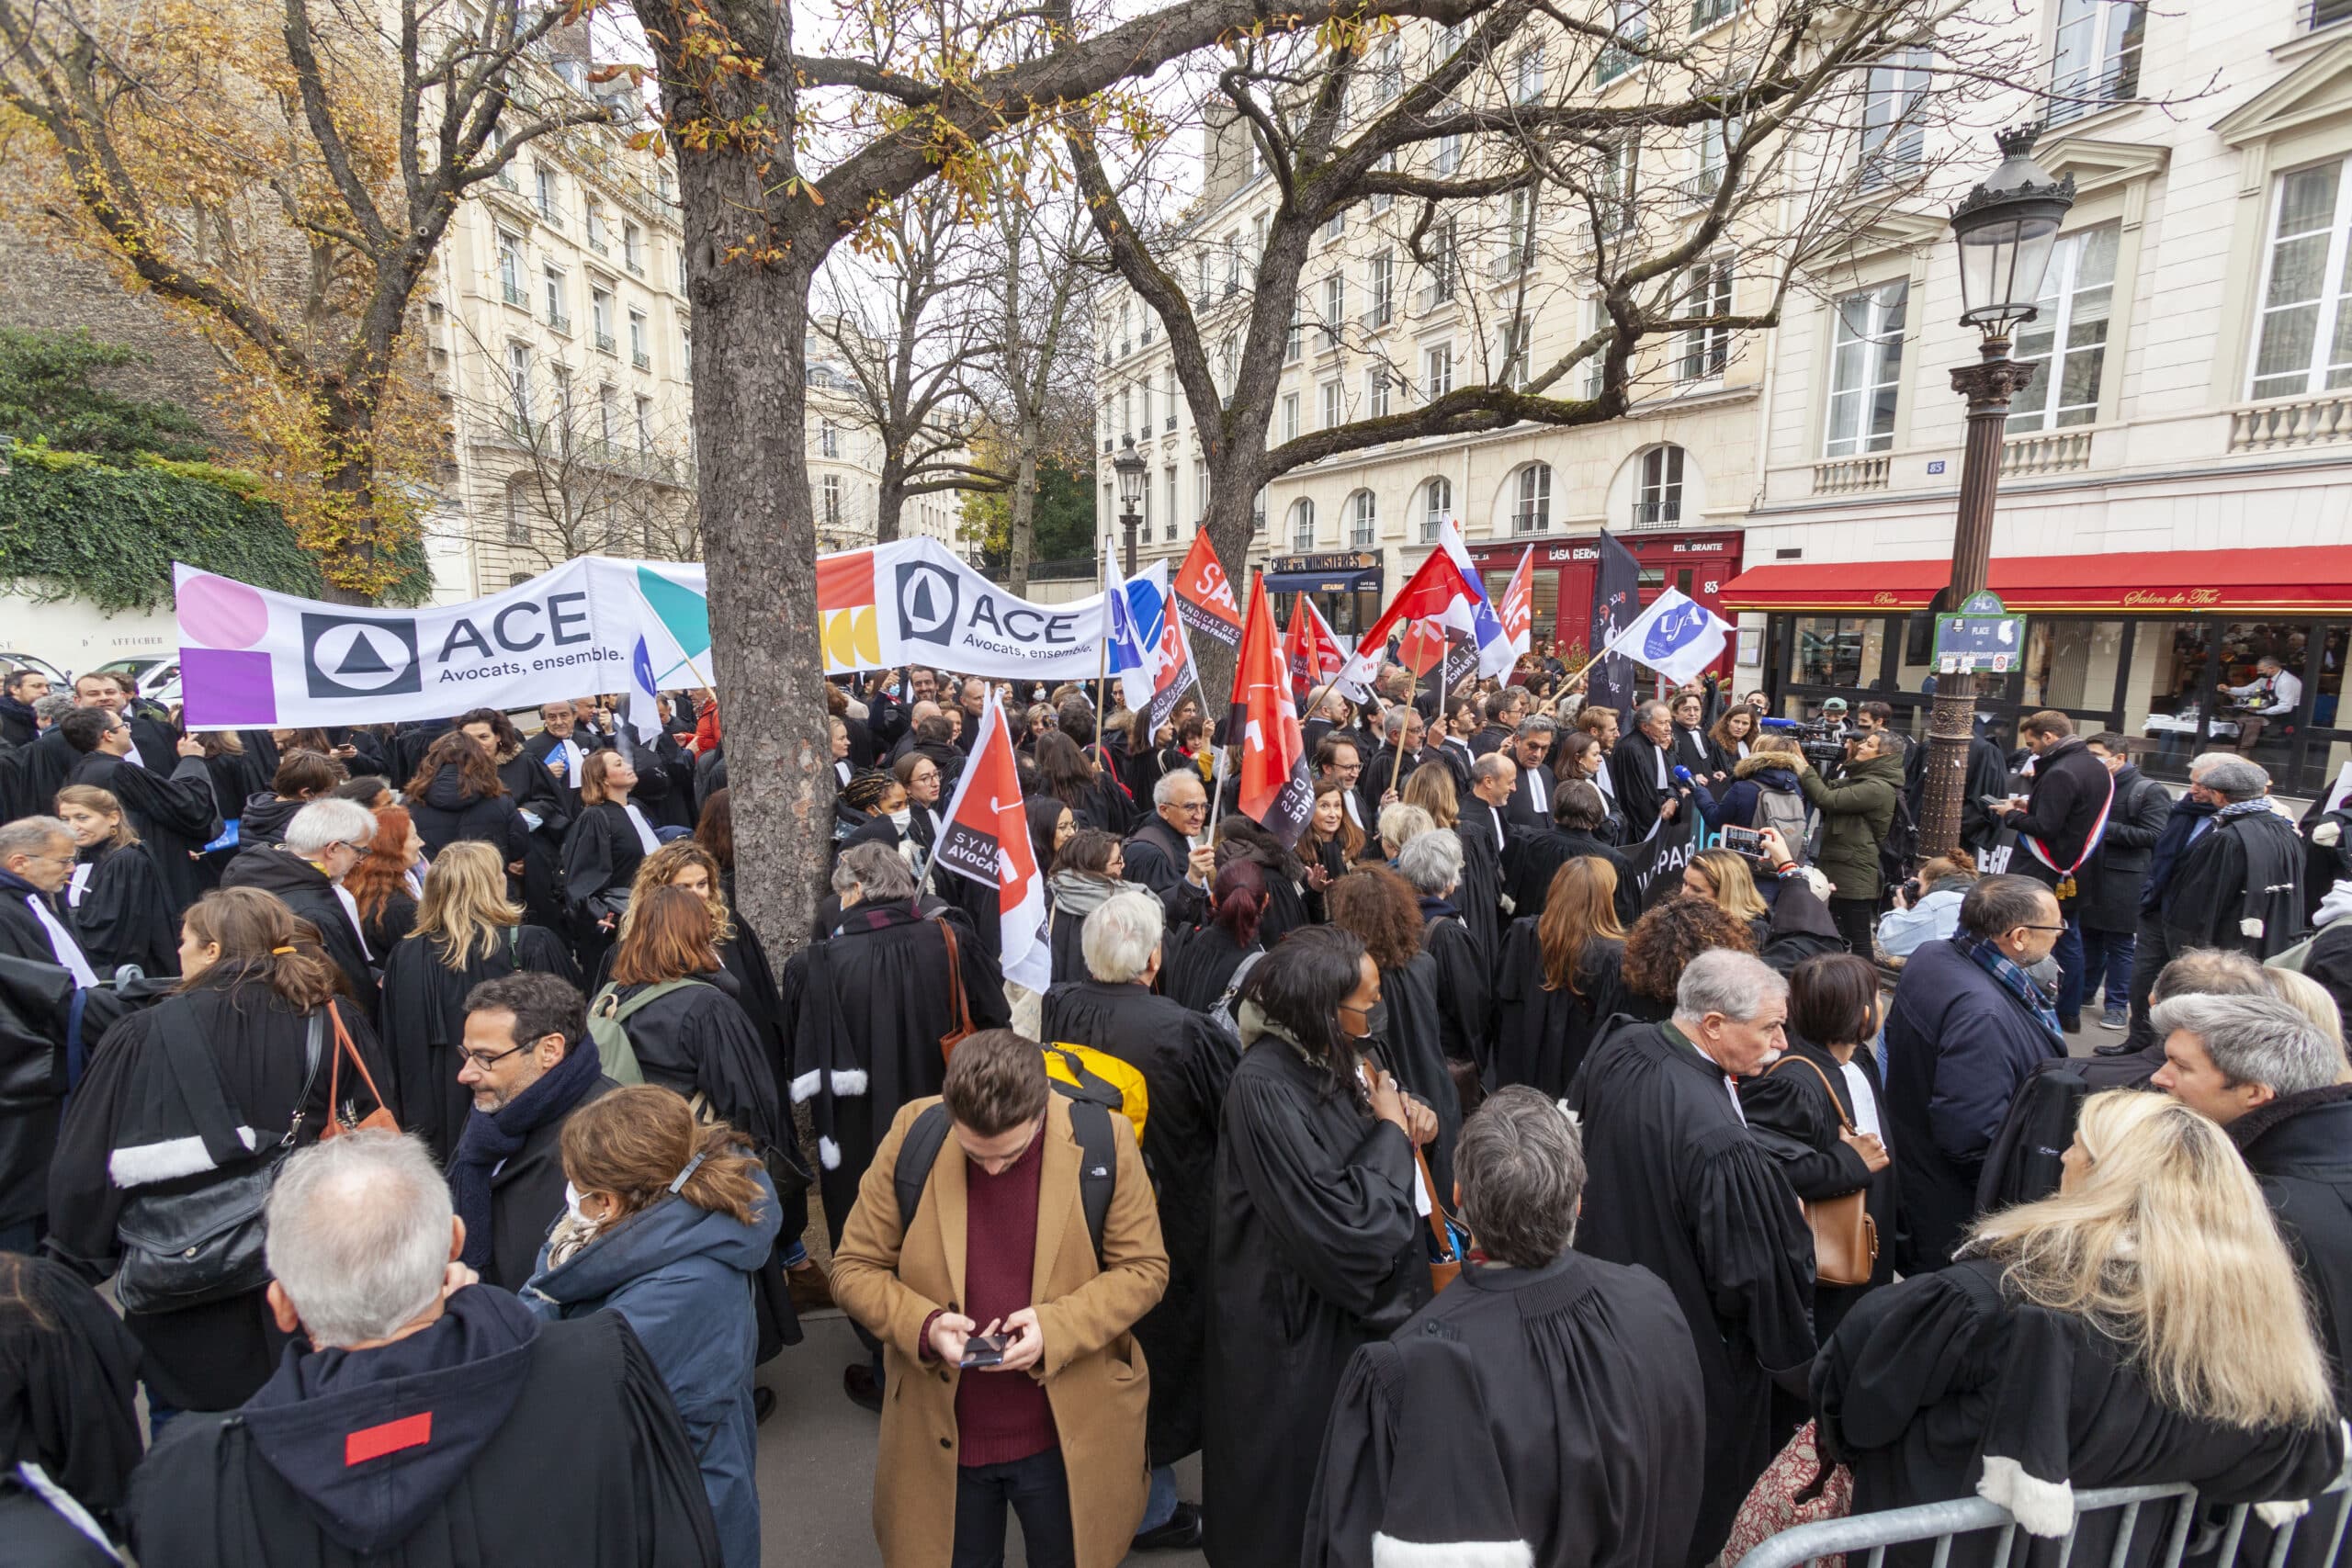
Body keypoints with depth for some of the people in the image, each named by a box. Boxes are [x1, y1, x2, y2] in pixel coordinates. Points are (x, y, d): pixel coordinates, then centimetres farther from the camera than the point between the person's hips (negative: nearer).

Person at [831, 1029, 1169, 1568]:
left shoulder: (1102, 1139, -18)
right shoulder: (912, 1136, -15)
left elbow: (1143, 1268, -9)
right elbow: (855, 1267, -6)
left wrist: (1059, 1326, -23)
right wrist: (924, 1326, -22)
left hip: (1069, 1434, 0)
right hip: (941, 1435, 1)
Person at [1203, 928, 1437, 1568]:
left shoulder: (1336, 1057, -5)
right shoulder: (1264, 1088, -30)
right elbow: (1337, 1225, -30)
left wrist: (1410, 1123, -9)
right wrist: (1390, 1132, -20)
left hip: (1354, 1296, 8)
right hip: (1302, 1324, -8)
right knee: (1304, 1483, 14)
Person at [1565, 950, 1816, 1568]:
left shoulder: (1617, 1049, -15)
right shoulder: (1721, 1145, -38)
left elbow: (1577, 1142, 4)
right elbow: (1752, 1274, -24)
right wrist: (1795, 1363, -4)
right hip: (1695, 1349, -7)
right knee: (1693, 1517, 22)